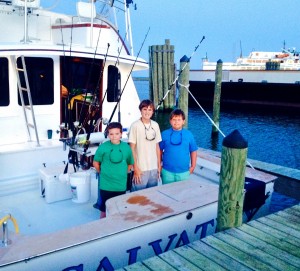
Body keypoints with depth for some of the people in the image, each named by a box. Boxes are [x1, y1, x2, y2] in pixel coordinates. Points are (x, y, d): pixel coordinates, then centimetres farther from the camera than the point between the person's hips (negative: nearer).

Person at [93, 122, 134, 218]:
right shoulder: (103, 147, -9)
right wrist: (103, 173, 4)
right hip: (106, 186, -2)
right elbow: (95, 163, 2)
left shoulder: (126, 147, -2)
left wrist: (122, 173, 5)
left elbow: (130, 164, 12)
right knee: (104, 211, 10)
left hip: (121, 186, 2)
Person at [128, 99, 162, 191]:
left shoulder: (155, 125, 5)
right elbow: (132, 148, -8)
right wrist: (135, 168, -10)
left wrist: (159, 165, 9)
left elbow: (157, 146, 10)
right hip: (140, 169, -4)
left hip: (154, 168, 5)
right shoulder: (135, 126, -9)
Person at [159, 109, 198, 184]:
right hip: (167, 171, 0)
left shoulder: (189, 134, -3)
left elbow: (193, 151, 4)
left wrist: (193, 166, 4)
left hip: (184, 172, 0)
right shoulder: (164, 134, -3)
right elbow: (160, 150, 6)